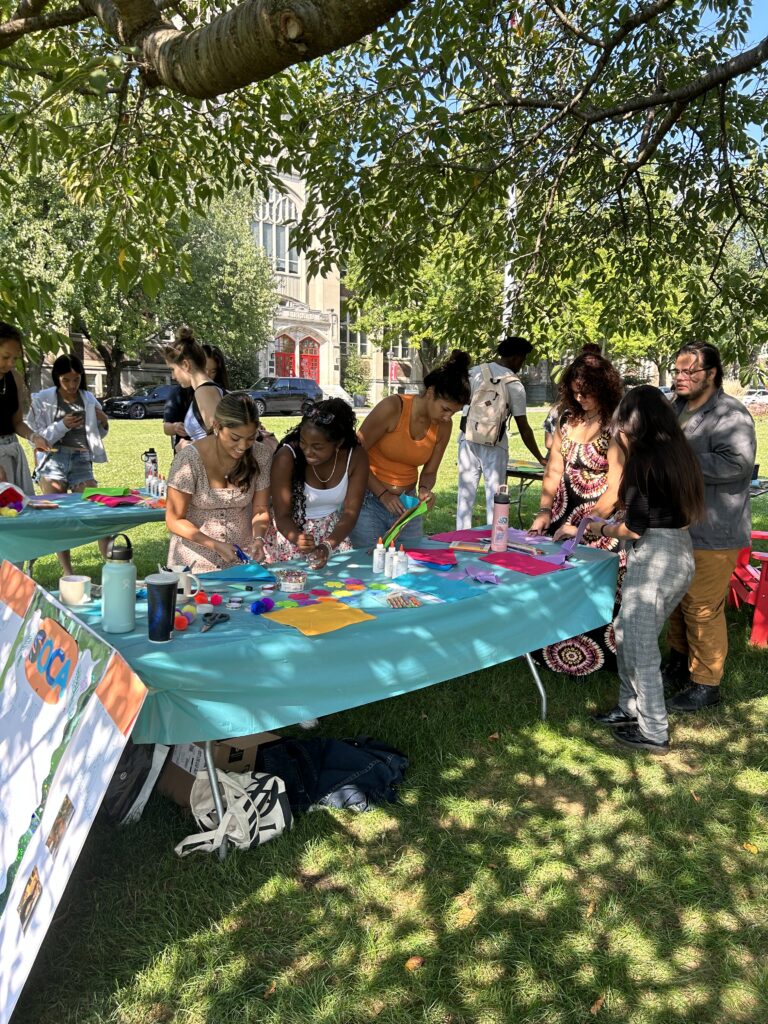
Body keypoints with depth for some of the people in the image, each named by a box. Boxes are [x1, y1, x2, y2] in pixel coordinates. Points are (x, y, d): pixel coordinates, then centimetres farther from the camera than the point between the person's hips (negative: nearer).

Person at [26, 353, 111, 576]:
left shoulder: (89, 399, 9)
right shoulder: (42, 400, -1)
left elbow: (97, 435, 19)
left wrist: (103, 423, -3)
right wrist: (62, 426, -18)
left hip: (82, 460, 2)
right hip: (54, 460, -2)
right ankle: (67, 572, 3)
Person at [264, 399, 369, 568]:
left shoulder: (356, 457, -13)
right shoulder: (286, 457, -21)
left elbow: (350, 512, -14)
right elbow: (282, 516, -17)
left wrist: (327, 546, -31)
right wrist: (299, 540, -38)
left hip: (333, 533, 2)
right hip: (291, 531, -2)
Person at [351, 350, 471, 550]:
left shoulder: (443, 427, -3)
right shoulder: (393, 408, -19)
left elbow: (429, 472, 8)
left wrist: (425, 489, -14)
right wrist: (383, 494, -20)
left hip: (407, 504, 5)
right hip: (369, 500, -5)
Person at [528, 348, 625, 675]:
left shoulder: (615, 428, -14)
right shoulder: (568, 420, 8)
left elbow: (615, 490, -17)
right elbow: (554, 470, 9)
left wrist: (582, 527, -17)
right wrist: (544, 512, -1)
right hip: (562, 516, 7)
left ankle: (593, 660, 18)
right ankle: (550, 649, 26)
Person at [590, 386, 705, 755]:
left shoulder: (644, 460, -17)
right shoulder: (677, 453, 9)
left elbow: (635, 528, -16)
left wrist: (604, 529, 3)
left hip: (655, 559, -9)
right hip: (679, 554, 9)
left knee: (639, 645, 4)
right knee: (627, 634, 20)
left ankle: (653, 732, 16)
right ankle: (631, 708, 33)